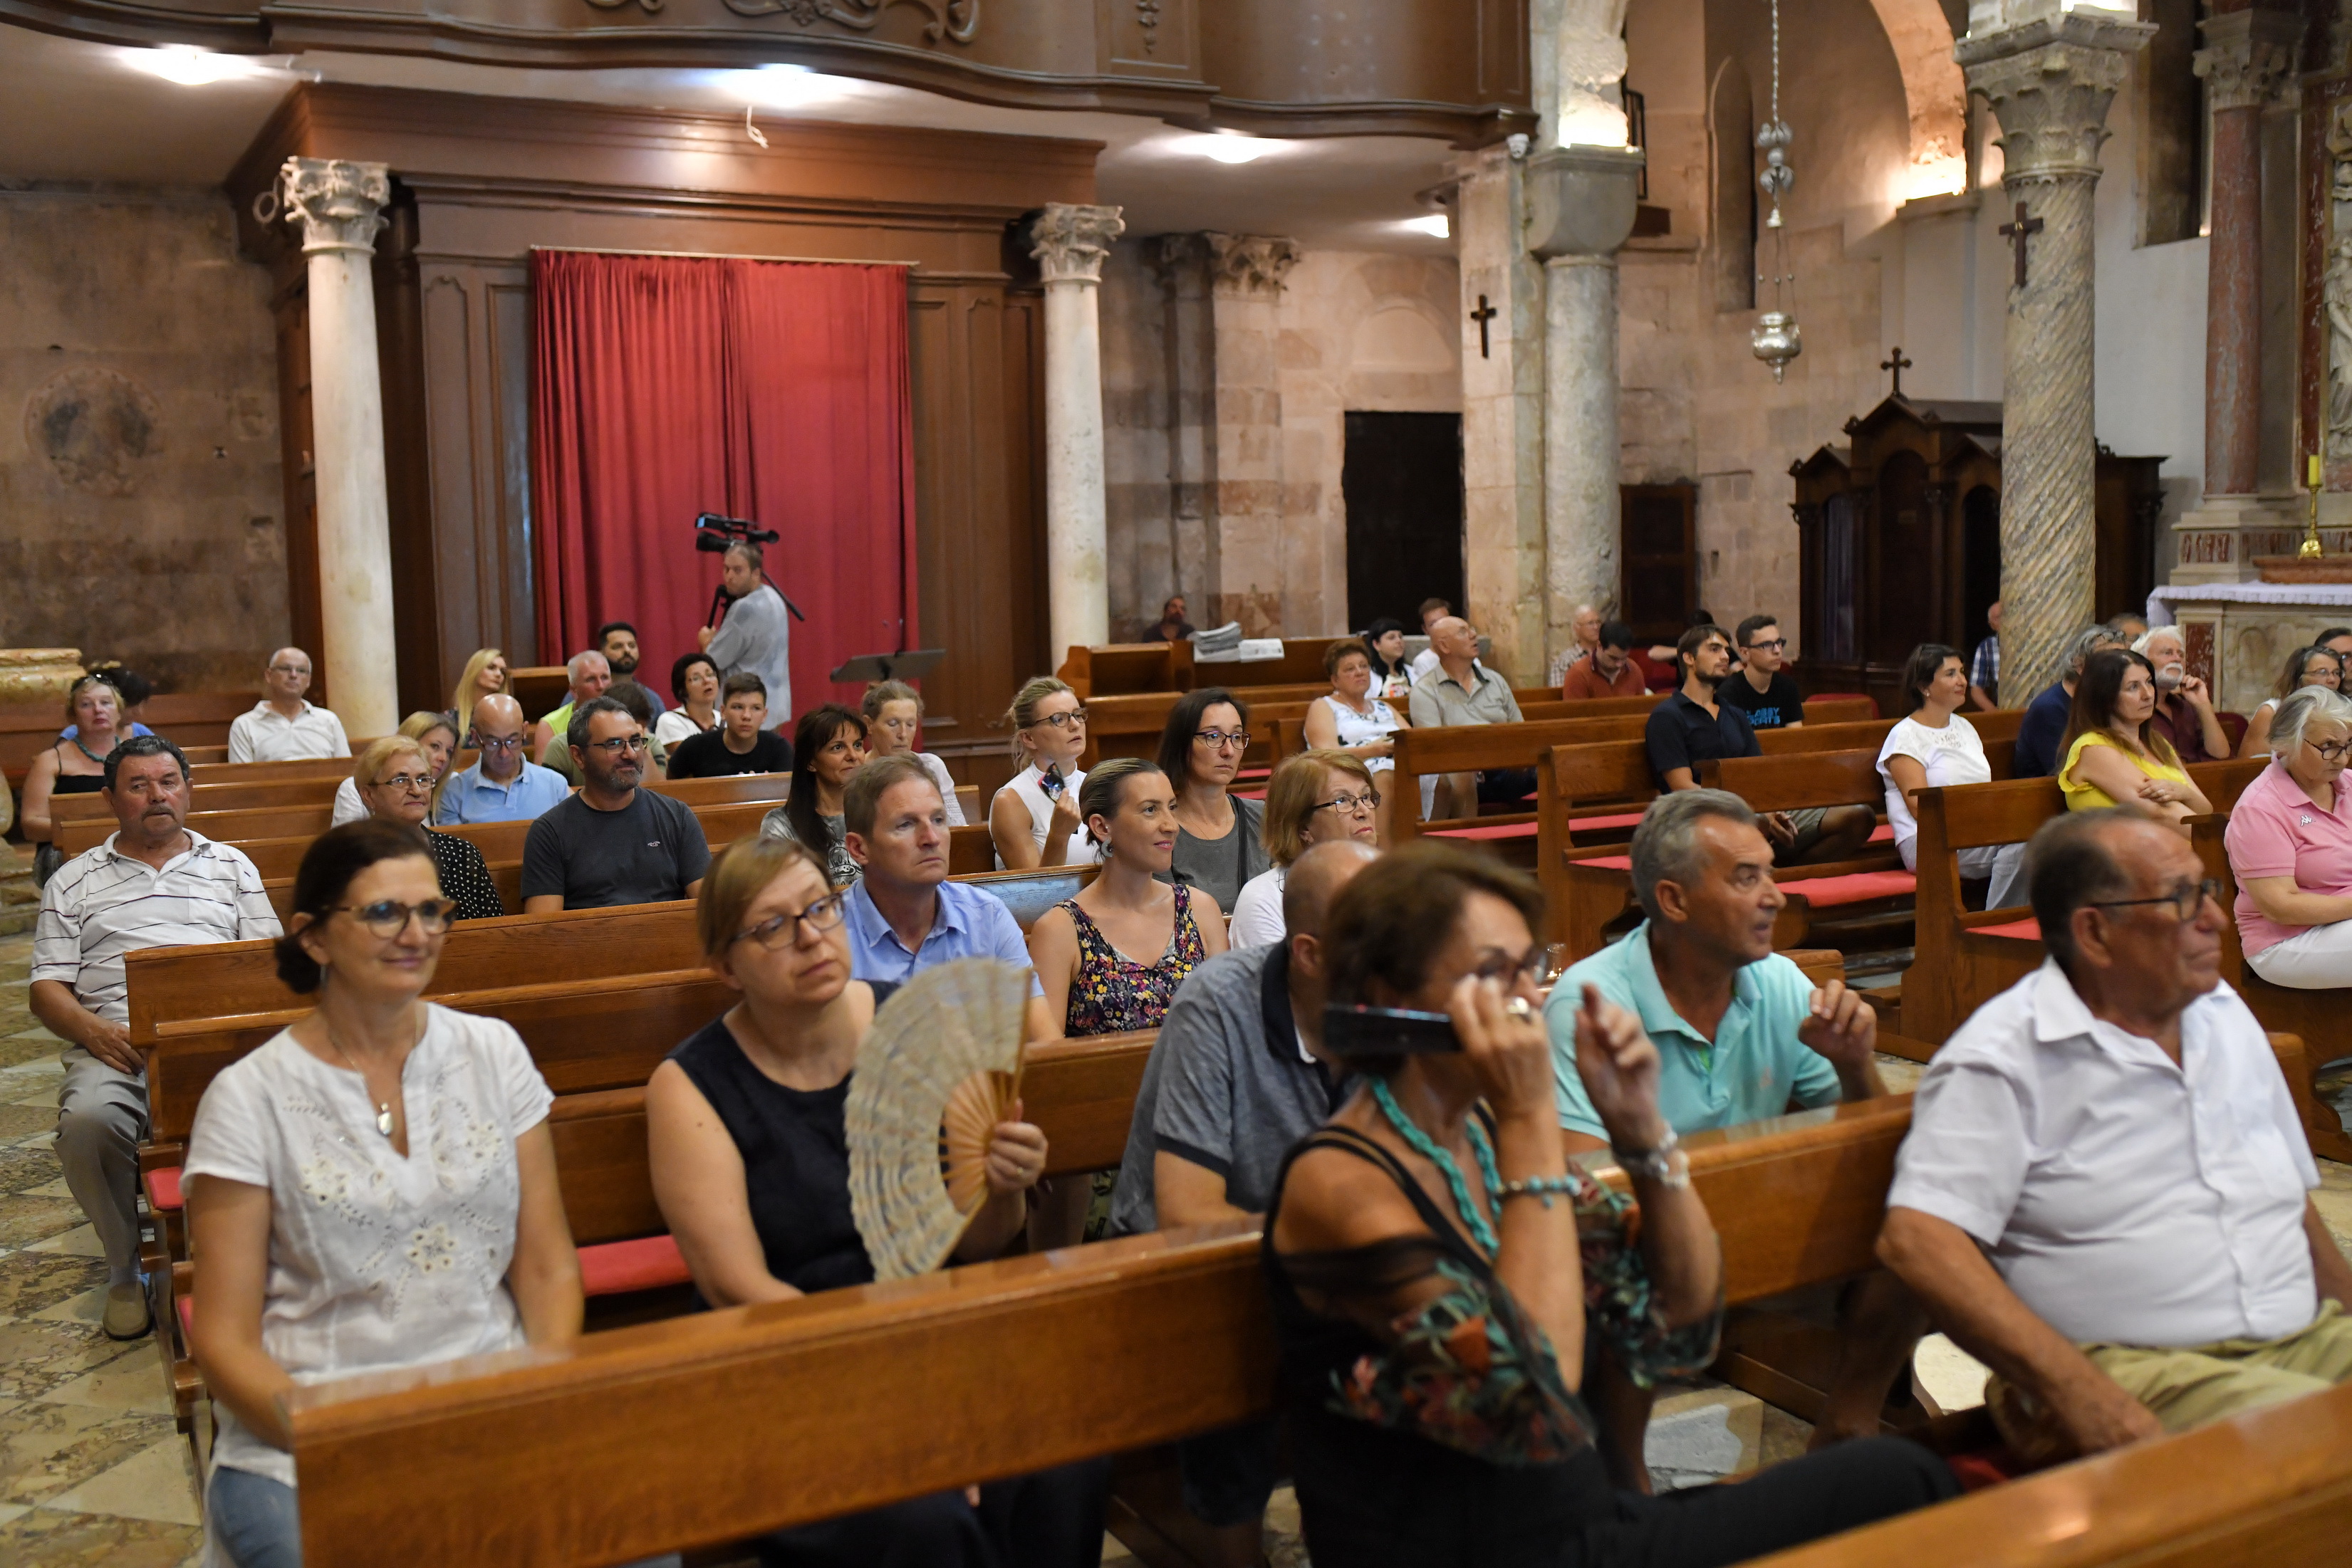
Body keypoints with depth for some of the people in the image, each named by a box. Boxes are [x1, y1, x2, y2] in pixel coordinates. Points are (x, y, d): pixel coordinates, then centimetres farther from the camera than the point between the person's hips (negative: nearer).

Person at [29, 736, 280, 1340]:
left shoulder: (231, 866, 22)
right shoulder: (74, 882, 20)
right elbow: (47, 989, 12)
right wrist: (94, 1031, -9)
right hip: (114, 1044, 0)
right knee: (88, 1122, -34)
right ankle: (126, 1269, -9)